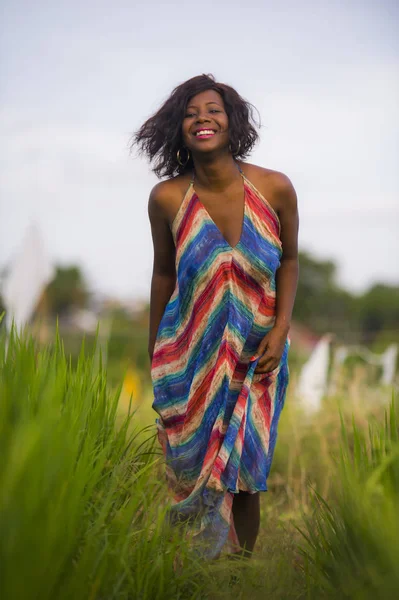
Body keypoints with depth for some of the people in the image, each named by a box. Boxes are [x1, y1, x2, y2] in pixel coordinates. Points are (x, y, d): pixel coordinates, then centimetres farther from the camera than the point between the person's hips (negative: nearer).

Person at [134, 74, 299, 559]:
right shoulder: (167, 198, -12)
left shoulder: (275, 188, -11)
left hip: (256, 355, 0)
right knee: (190, 470, 9)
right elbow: (163, 273, 3)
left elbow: (288, 261, 3)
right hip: (188, 355, 0)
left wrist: (280, 330, -8)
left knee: (245, 480, 8)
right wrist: (153, 351, 10)